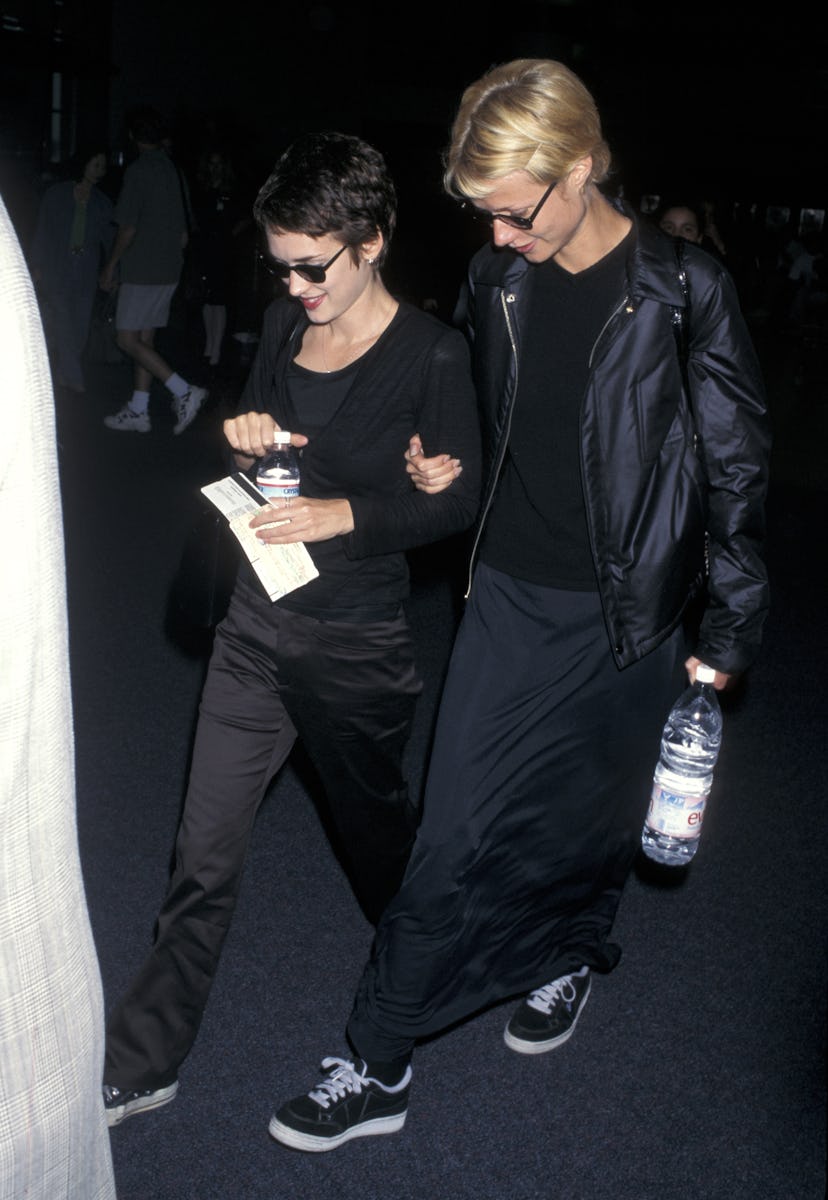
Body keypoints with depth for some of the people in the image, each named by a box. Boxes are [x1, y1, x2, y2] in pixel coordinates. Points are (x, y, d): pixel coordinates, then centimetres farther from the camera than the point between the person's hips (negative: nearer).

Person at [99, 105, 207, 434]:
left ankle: (184, 391, -13)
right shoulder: (174, 170, 11)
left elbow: (128, 228, -15)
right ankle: (137, 411, 14)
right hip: (168, 270, 8)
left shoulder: (138, 171, -13)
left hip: (142, 271, -8)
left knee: (128, 340, -5)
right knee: (144, 339, 12)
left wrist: (110, 266, -5)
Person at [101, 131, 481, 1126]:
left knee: (374, 824, 19)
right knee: (204, 854, 8)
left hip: (358, 643, -4)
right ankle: (142, 1062, 22)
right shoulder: (283, 324, 3)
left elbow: (457, 501, -8)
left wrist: (344, 513, -21)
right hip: (257, 624, 5)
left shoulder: (431, 353, -12)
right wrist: (245, 442, -7)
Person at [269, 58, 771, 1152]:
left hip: (624, 615, -2)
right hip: (509, 595, 3)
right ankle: (378, 1069, 15)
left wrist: (728, 629, -4)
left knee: (594, 817, 16)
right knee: (456, 833, 2)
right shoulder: (497, 279, 1)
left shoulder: (681, 294, -12)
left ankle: (570, 955, 48)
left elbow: (735, 466, -7)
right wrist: (446, 467, 0)